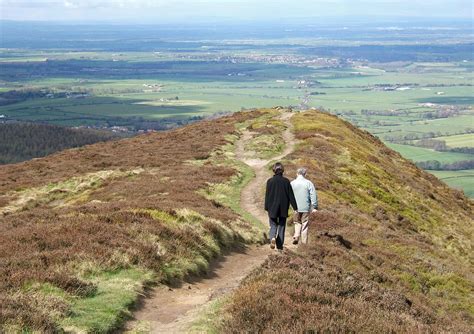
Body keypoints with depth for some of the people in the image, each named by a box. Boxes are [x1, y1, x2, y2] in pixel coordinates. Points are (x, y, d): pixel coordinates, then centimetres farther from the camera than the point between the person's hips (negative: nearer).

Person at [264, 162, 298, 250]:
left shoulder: (270, 181, -7)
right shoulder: (286, 181, -5)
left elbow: (267, 195, -3)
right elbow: (291, 195, -2)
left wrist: (266, 208, 5)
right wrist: (295, 207, 2)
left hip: (272, 207, -1)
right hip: (283, 208, 1)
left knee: (273, 225, 9)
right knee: (281, 226, 10)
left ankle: (272, 237, -20)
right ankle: (280, 245, 11)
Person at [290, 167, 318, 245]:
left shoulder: (292, 183, 1)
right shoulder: (308, 183, -4)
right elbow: (313, 195, -7)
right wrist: (315, 207, -3)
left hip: (296, 207, 1)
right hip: (306, 208, -1)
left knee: (297, 222, 19)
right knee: (305, 225, 7)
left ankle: (296, 236, -2)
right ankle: (304, 242, 10)